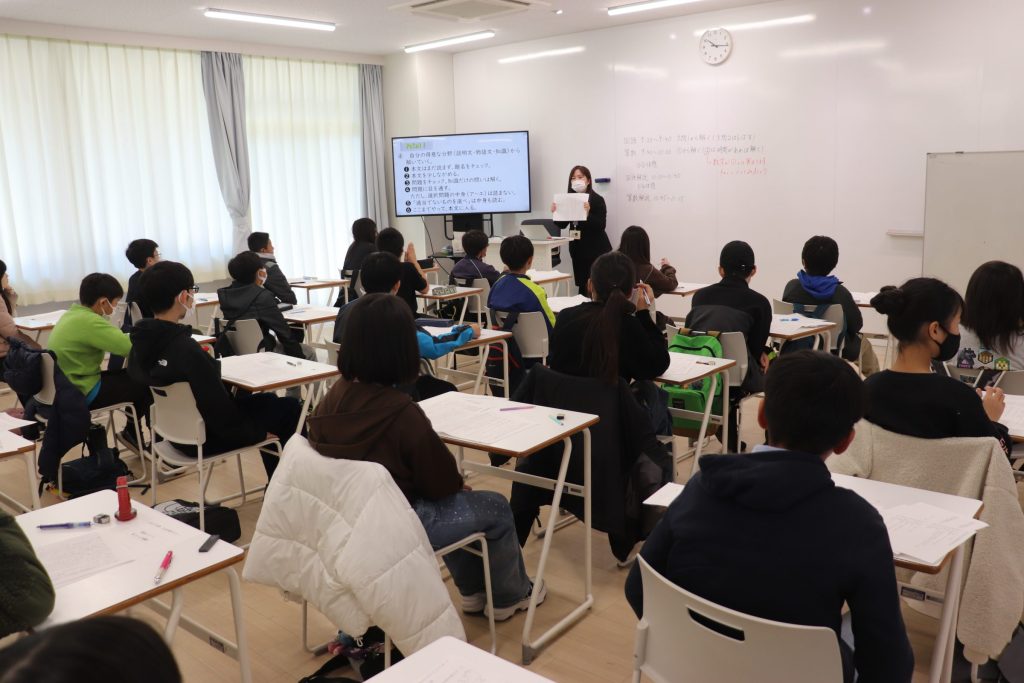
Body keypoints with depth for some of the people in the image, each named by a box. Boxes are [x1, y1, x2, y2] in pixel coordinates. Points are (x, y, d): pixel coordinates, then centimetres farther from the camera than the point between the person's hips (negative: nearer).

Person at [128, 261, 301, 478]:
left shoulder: (142, 340, -6)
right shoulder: (186, 349, -33)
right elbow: (218, 409, -27)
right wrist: (259, 432, -12)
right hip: (202, 437, -9)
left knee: (267, 400, 25)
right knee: (289, 409, 6)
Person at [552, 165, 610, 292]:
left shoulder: (597, 200, -9)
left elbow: (601, 226, -17)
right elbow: (562, 224, 5)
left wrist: (588, 214, -31)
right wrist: (555, 213, -13)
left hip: (596, 249, -5)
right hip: (578, 248, 5)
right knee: (582, 285, 8)